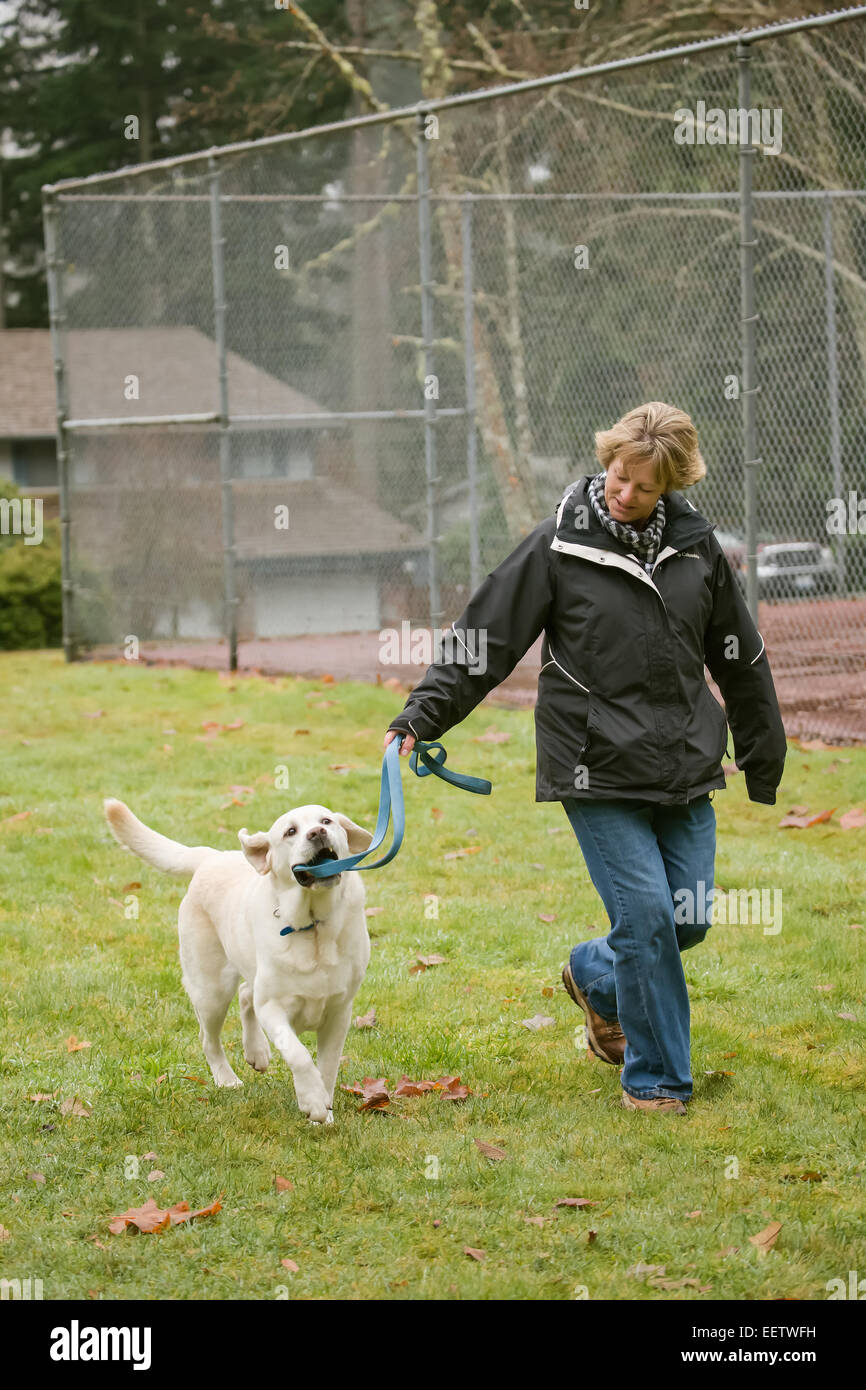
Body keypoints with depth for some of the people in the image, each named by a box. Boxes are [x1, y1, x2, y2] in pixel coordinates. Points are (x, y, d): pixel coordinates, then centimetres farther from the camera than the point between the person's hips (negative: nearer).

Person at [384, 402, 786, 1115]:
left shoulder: (696, 547, 5)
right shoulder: (557, 548, -7)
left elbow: (742, 660, 16)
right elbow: (484, 640, -3)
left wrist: (764, 763, 21)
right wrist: (420, 717, -11)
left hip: (687, 768, 4)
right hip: (599, 771, -4)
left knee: (690, 920, 6)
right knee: (646, 915, -10)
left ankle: (595, 977, 37)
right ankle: (656, 1079, 6)